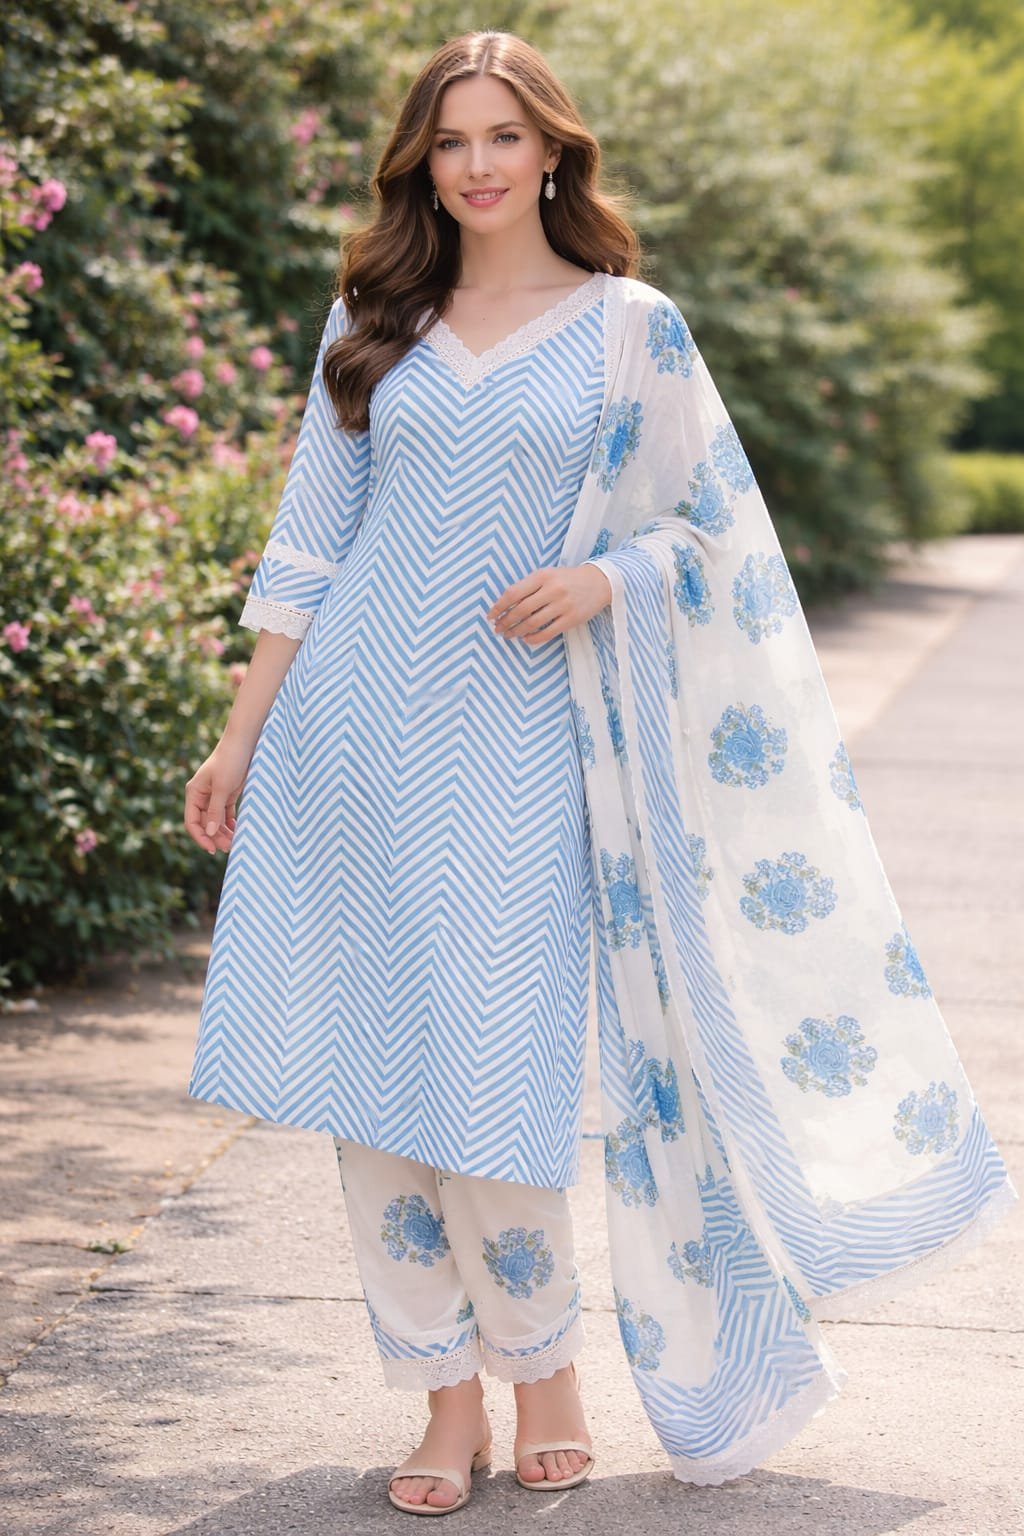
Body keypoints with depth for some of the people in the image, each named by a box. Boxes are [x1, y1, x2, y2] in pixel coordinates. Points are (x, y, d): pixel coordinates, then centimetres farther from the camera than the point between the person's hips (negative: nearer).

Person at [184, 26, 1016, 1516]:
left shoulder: (632, 328, 3)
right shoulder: (373, 320, 10)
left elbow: (710, 529, 6)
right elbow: (312, 540, 11)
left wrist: (602, 577, -14)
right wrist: (243, 734, 8)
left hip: (514, 737, -3)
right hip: (353, 725, 3)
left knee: (493, 1075, -6)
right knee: (373, 1073, 2)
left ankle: (541, 1368, 17)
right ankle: (447, 1390, 15)